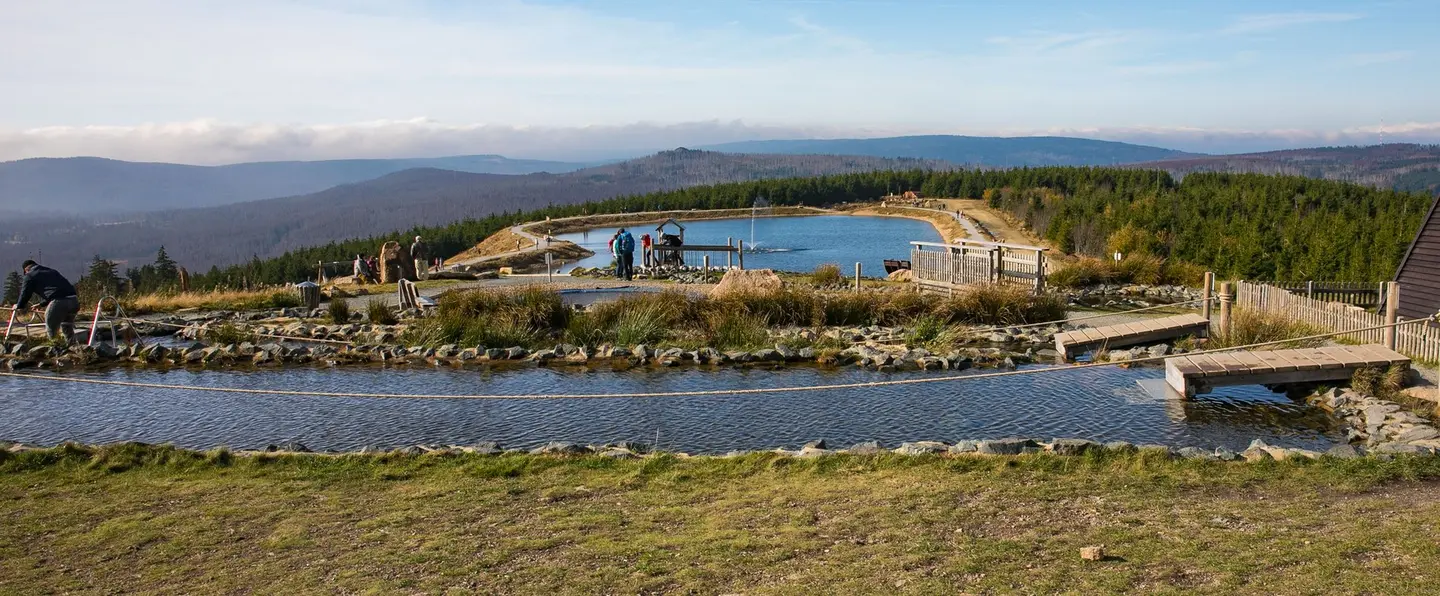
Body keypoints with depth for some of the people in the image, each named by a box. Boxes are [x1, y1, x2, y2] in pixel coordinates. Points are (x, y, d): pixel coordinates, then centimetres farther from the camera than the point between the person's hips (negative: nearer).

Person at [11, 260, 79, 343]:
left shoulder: (30, 275, 11)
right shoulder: (52, 271, 32)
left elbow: (25, 293, 14)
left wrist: (18, 306, 32)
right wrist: (41, 304, 50)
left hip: (59, 302, -7)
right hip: (74, 300, 7)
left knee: (51, 330, 8)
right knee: (67, 327, 23)